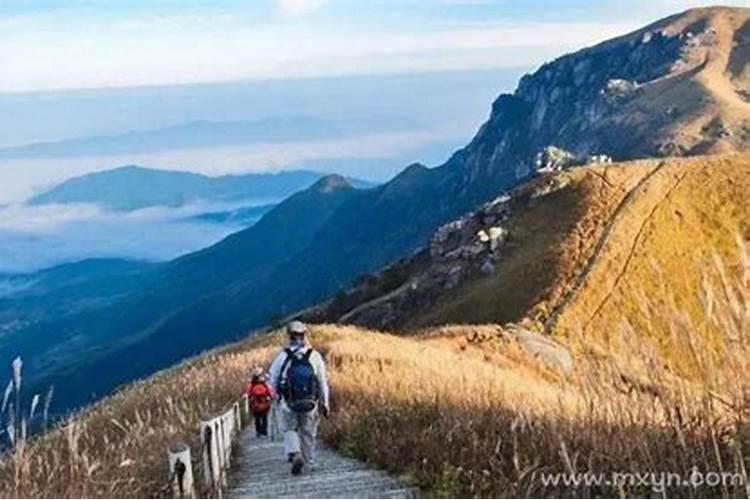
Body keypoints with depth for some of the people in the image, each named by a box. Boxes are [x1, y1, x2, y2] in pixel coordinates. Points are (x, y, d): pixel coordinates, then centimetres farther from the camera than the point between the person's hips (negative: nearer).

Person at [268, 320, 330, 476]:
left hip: (289, 403, -1)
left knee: (290, 430, 16)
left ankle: (295, 454, -7)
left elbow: (273, 381, -1)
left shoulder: (282, 356, -9)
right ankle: (309, 463, 23)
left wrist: (280, 393, 20)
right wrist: (324, 403, 9)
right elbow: (323, 382, 0)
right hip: (310, 404, 1)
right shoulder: (315, 356, -5)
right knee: (308, 433, 15)